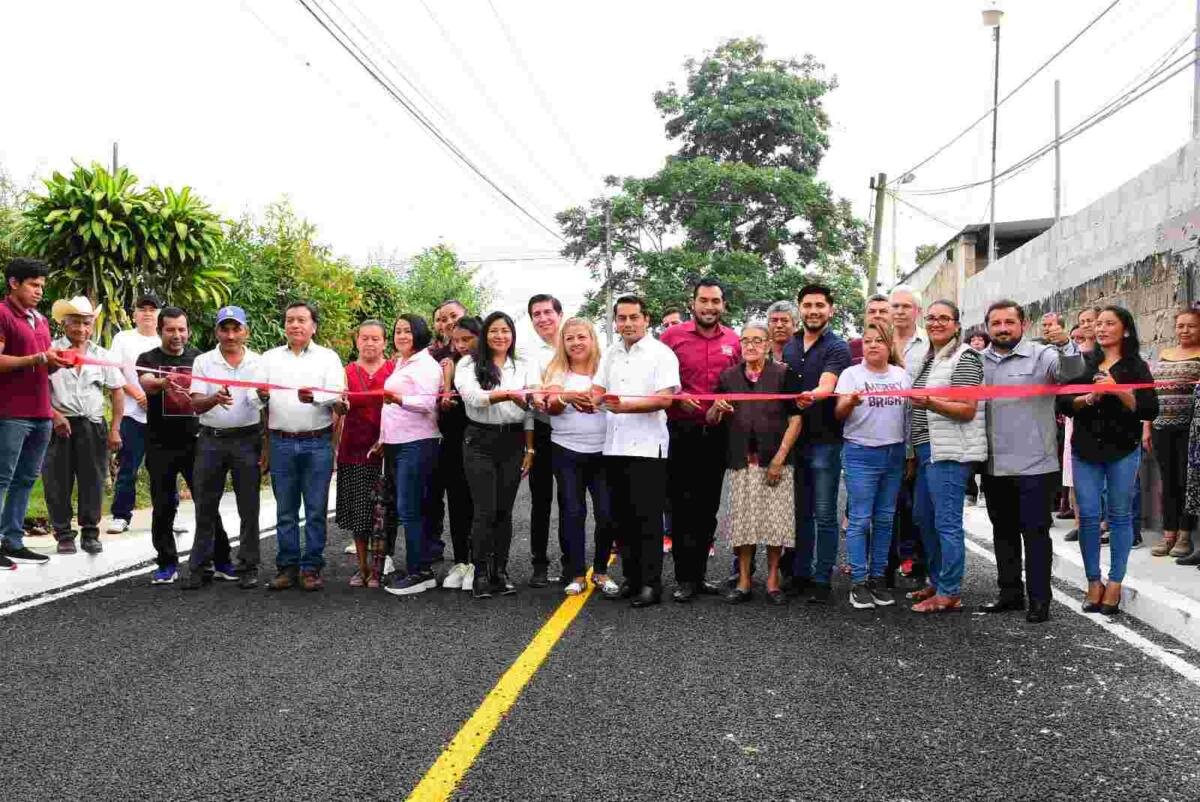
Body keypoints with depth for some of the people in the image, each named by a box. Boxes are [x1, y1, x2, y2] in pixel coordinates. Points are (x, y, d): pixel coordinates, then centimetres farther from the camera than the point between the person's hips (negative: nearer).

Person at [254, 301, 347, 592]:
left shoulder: (328, 357, 5)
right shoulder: (270, 358, 13)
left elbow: (336, 397, -6)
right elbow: (258, 397, 8)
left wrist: (315, 397, -26)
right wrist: (261, 395, -15)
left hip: (317, 443, -2)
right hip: (281, 443, 2)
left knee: (316, 510, 1)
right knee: (285, 510, 7)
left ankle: (311, 567, 9)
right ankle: (287, 567, 15)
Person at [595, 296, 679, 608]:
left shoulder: (661, 354, -4)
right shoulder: (610, 355, 16)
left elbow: (664, 398, -14)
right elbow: (598, 390, 12)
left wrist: (625, 405, -23)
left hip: (647, 447, -6)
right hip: (614, 446, 6)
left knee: (647, 517, -3)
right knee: (622, 517, 10)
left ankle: (651, 583, 5)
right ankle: (631, 579, 20)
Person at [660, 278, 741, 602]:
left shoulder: (733, 340, 5)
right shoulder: (673, 335, -3)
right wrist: (676, 397, -15)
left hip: (717, 433, 3)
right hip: (682, 432, -3)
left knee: (708, 506, 11)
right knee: (683, 505, 0)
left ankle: (699, 573, 22)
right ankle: (685, 578, 8)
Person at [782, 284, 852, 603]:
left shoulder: (837, 347, -7)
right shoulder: (789, 347, 11)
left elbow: (827, 385, -24)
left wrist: (812, 396, -45)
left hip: (825, 439, -5)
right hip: (793, 437, 5)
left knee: (824, 514, 1)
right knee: (800, 512, 12)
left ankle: (821, 580, 9)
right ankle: (800, 574, 22)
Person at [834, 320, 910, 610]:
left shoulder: (902, 375, 10)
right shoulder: (851, 374, 0)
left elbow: (910, 411, 15)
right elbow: (838, 414, -8)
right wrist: (850, 401, -30)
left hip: (894, 453, 4)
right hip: (861, 453, -4)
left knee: (885, 519, 8)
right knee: (860, 519, -4)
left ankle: (878, 577, 17)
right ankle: (858, 582, 2)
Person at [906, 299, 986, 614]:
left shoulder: (965, 357, -7)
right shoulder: (929, 359, 18)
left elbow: (968, 410, -14)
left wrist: (930, 403, -29)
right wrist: (915, 451, 20)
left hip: (949, 452, -9)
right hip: (927, 450, 9)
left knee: (947, 522, -7)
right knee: (923, 517, 14)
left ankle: (950, 593, 0)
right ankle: (936, 581, 26)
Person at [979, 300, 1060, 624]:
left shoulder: (1041, 356, -4)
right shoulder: (978, 362, 8)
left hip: (1034, 464, -5)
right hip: (994, 465, 5)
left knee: (1035, 532, 2)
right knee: (1003, 531, 14)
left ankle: (1039, 599, 11)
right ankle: (1010, 592, 26)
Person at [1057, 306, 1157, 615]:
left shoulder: (1136, 366, 1)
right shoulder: (1083, 363, 9)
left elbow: (1150, 410, -6)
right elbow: (1063, 403, 5)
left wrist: (1118, 391, -17)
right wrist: (1088, 398, -12)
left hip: (1122, 450, -2)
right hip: (1086, 448, 2)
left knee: (1119, 515, 4)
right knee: (1088, 515, 1)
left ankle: (1114, 584, 11)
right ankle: (1093, 583, 11)